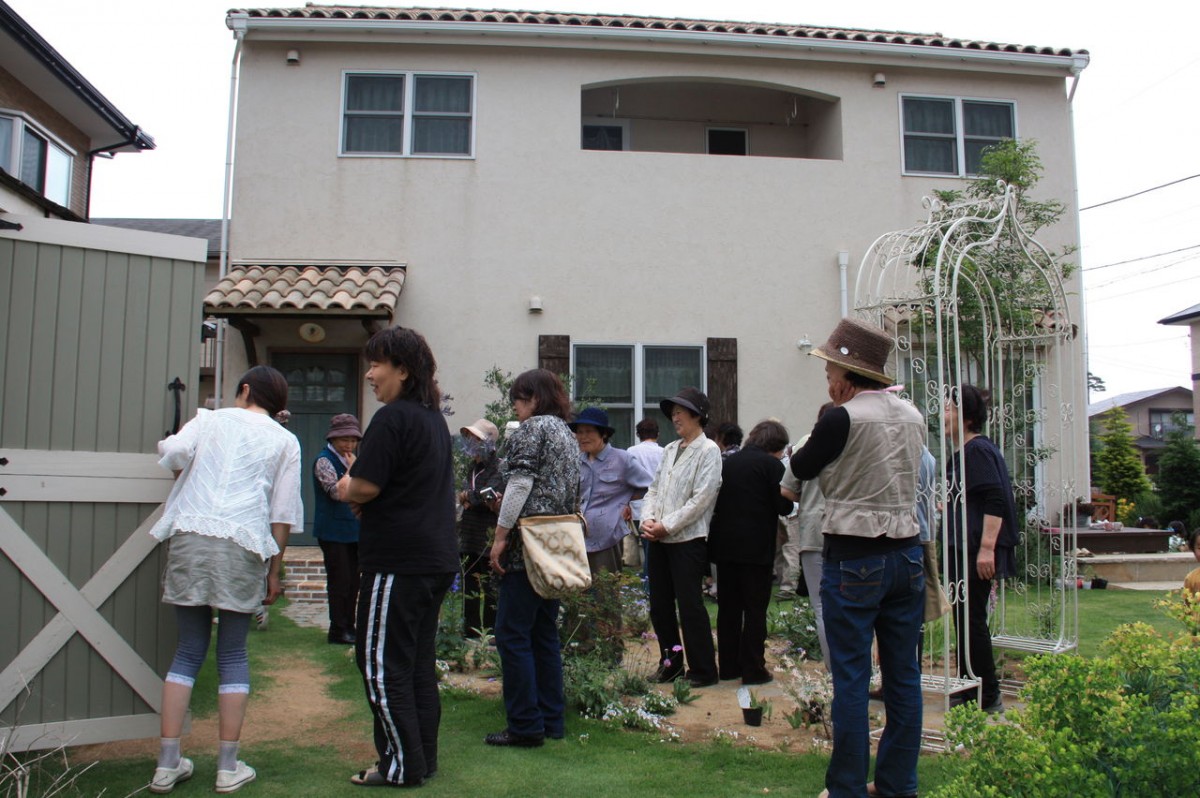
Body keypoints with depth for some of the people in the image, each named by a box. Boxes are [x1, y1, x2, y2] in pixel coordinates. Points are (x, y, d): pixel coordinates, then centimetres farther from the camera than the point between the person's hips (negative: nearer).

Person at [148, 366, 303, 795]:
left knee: (189, 650, 10)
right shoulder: (285, 442, 13)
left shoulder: (209, 419, 14)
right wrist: (274, 571, 13)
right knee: (233, 654, 9)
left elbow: (173, 455, -3)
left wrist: (186, 469, 21)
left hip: (189, 537, 1)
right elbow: (282, 514, 8)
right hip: (243, 546, -1)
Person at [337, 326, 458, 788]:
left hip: (398, 560, -9)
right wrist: (362, 496, 12)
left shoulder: (392, 418, -15)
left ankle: (402, 767, 5)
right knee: (418, 661, 15)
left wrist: (345, 490, 3)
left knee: (381, 663, 0)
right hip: (438, 559, 9)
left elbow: (364, 486, -18)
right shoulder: (434, 418, 14)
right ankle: (424, 759, 22)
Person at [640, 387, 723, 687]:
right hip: (659, 539, 7)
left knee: (689, 605, -3)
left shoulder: (708, 451, -6)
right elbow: (654, 489, 14)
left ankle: (703, 670, 9)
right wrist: (648, 519, -4)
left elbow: (702, 498, -14)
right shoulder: (669, 450, 15)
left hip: (688, 539, -7)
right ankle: (670, 662, 27)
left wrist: (666, 525, -15)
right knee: (659, 604, 12)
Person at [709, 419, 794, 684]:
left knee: (728, 607, 13)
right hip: (756, 547, -6)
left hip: (725, 544, 6)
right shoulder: (772, 465, -8)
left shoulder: (729, 461, 10)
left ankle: (728, 666, 19)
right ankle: (753, 670, 4)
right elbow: (784, 506, -9)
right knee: (755, 610, 2)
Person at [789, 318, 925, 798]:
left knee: (851, 677, 2)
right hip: (907, 554, 6)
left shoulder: (842, 419, -13)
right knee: (903, 674, 12)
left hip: (853, 558, -6)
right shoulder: (913, 417, 6)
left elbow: (801, 468, 0)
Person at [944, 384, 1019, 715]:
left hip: (976, 553, -10)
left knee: (972, 620, -4)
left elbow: (995, 502, -22)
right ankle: (967, 689, 22)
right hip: (961, 551, 10)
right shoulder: (961, 453, 15)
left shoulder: (978, 451, -15)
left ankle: (989, 698, 5)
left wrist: (987, 548, -26)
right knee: (964, 619, 13)